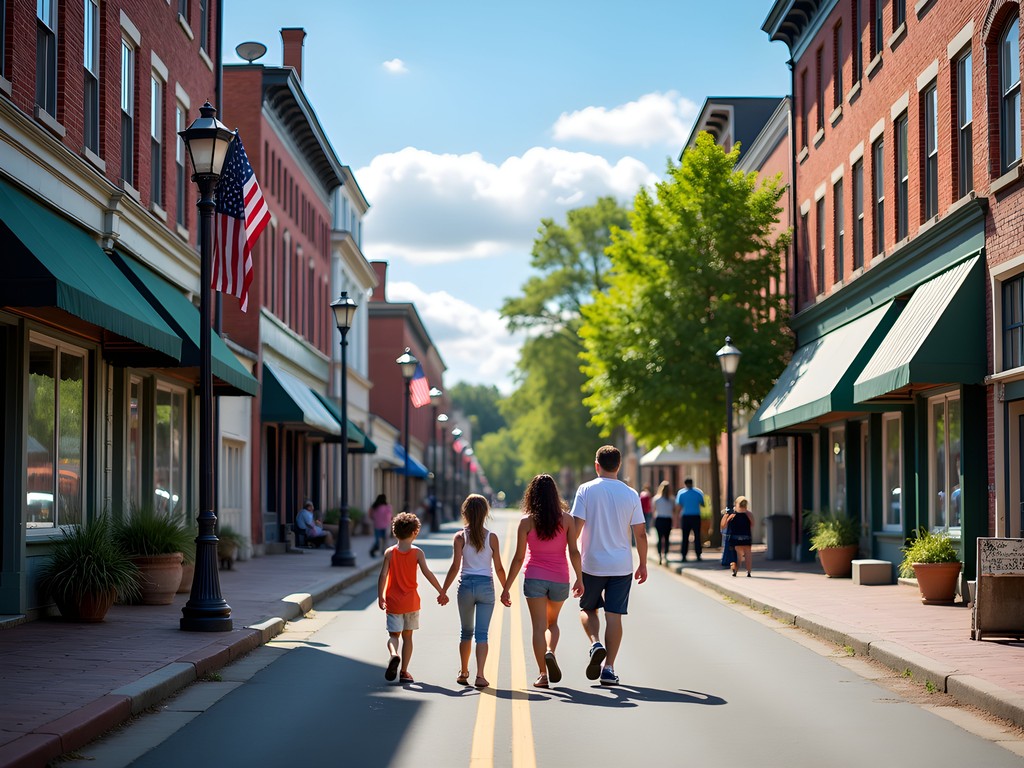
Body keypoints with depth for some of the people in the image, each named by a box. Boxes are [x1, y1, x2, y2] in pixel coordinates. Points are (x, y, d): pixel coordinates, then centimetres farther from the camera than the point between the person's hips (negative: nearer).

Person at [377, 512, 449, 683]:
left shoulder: (389, 552, -4)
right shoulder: (417, 553, -6)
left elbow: (383, 576, -7)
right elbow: (427, 573, -12)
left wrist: (380, 597, 4)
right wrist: (441, 592, -5)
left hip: (393, 602, 0)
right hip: (411, 601, 0)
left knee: (393, 635, 6)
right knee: (407, 636, 10)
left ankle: (394, 654, -26)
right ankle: (404, 672, 10)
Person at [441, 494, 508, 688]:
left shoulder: (460, 537, -4)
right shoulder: (492, 538, -2)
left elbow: (455, 567, -7)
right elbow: (498, 568, 0)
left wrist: (444, 590, 1)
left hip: (466, 585, 1)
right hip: (486, 586, -1)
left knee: (466, 632, 17)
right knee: (482, 633, -1)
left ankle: (463, 673, 26)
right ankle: (479, 675, -12)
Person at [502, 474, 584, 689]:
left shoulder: (527, 521, -5)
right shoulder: (566, 519, -2)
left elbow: (518, 558, -6)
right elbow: (574, 552, -4)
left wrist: (506, 588, -1)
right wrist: (580, 579, 8)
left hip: (534, 578, -2)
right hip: (560, 579, 2)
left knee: (539, 626, 2)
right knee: (552, 622, 20)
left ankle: (543, 674, -5)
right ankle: (550, 653, -9)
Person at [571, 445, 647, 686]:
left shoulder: (586, 490, -5)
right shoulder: (631, 494, 1)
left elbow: (576, 527, -10)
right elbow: (640, 534, 2)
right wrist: (643, 564, 12)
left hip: (592, 564, -1)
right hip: (621, 566, 1)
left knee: (587, 609, 17)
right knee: (614, 615, 4)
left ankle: (596, 644, -8)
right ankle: (609, 668, 2)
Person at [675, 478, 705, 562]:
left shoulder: (681, 492, -2)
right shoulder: (699, 492, 0)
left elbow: (678, 506, -4)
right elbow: (703, 504, 5)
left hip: (685, 517, 0)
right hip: (696, 517, 0)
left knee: (685, 537, 5)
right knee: (697, 536, 5)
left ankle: (684, 556, 2)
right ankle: (698, 556, 1)